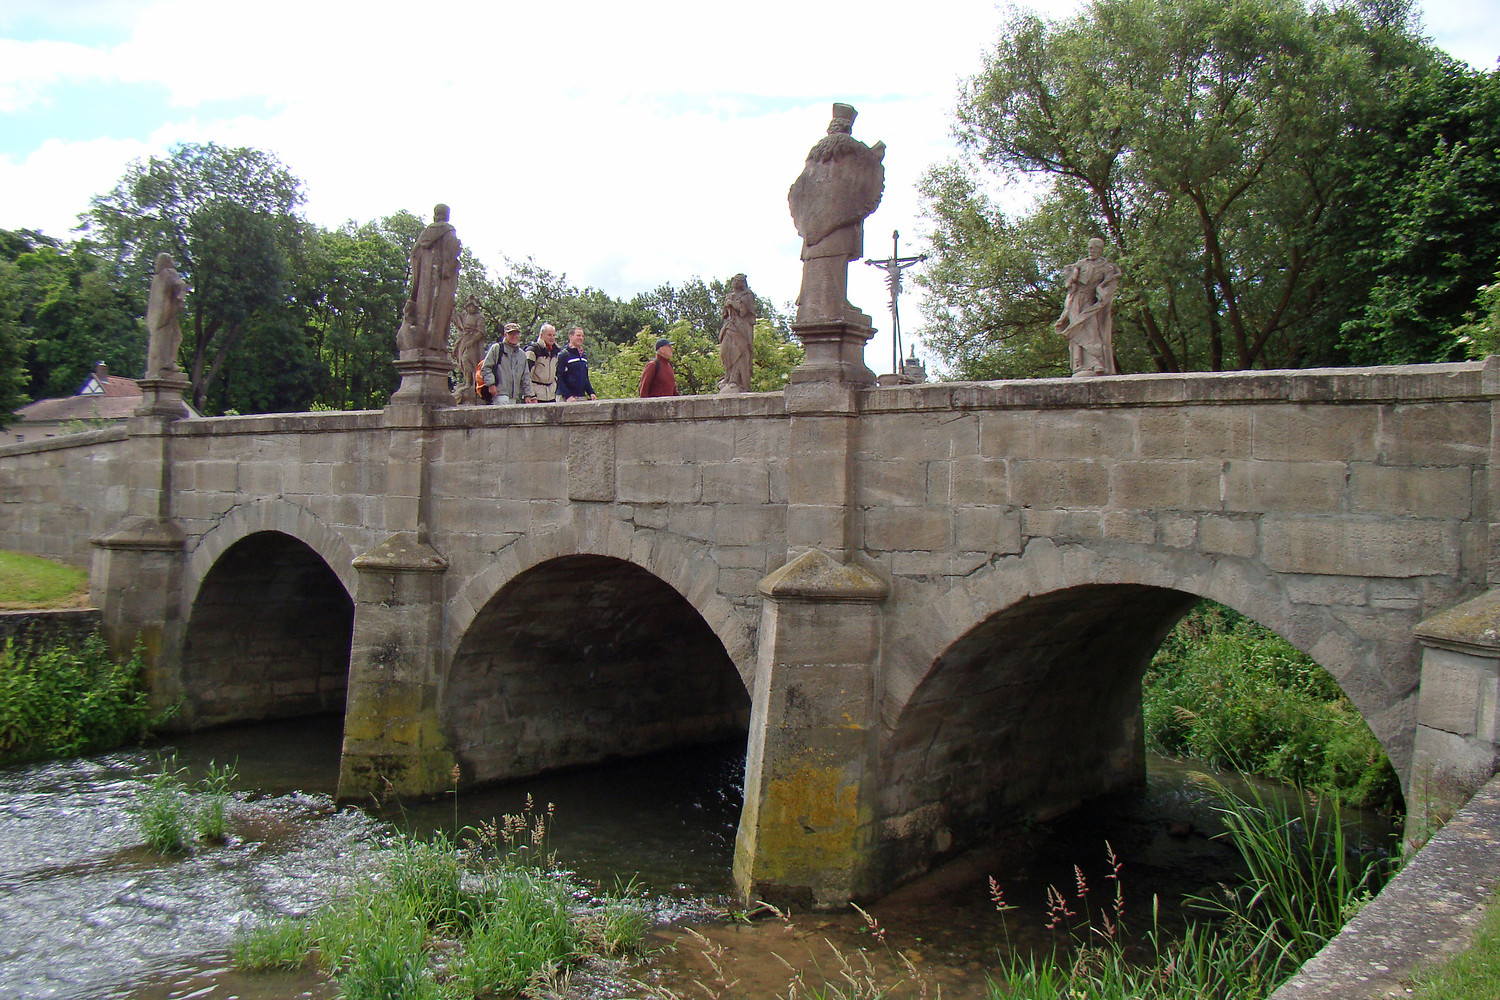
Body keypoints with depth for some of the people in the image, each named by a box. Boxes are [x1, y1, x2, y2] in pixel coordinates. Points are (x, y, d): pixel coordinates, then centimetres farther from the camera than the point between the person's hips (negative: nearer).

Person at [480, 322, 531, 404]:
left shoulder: (522, 354, 21)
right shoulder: (496, 349, 4)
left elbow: (526, 376, 22)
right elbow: (486, 367, 0)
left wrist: (527, 394, 14)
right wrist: (491, 384, -12)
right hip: (500, 393, -6)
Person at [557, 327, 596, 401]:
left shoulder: (583, 356, 16)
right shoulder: (563, 355, -7)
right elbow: (559, 379, -12)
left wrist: (591, 393, 8)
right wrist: (568, 396, -20)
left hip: (582, 397, 7)